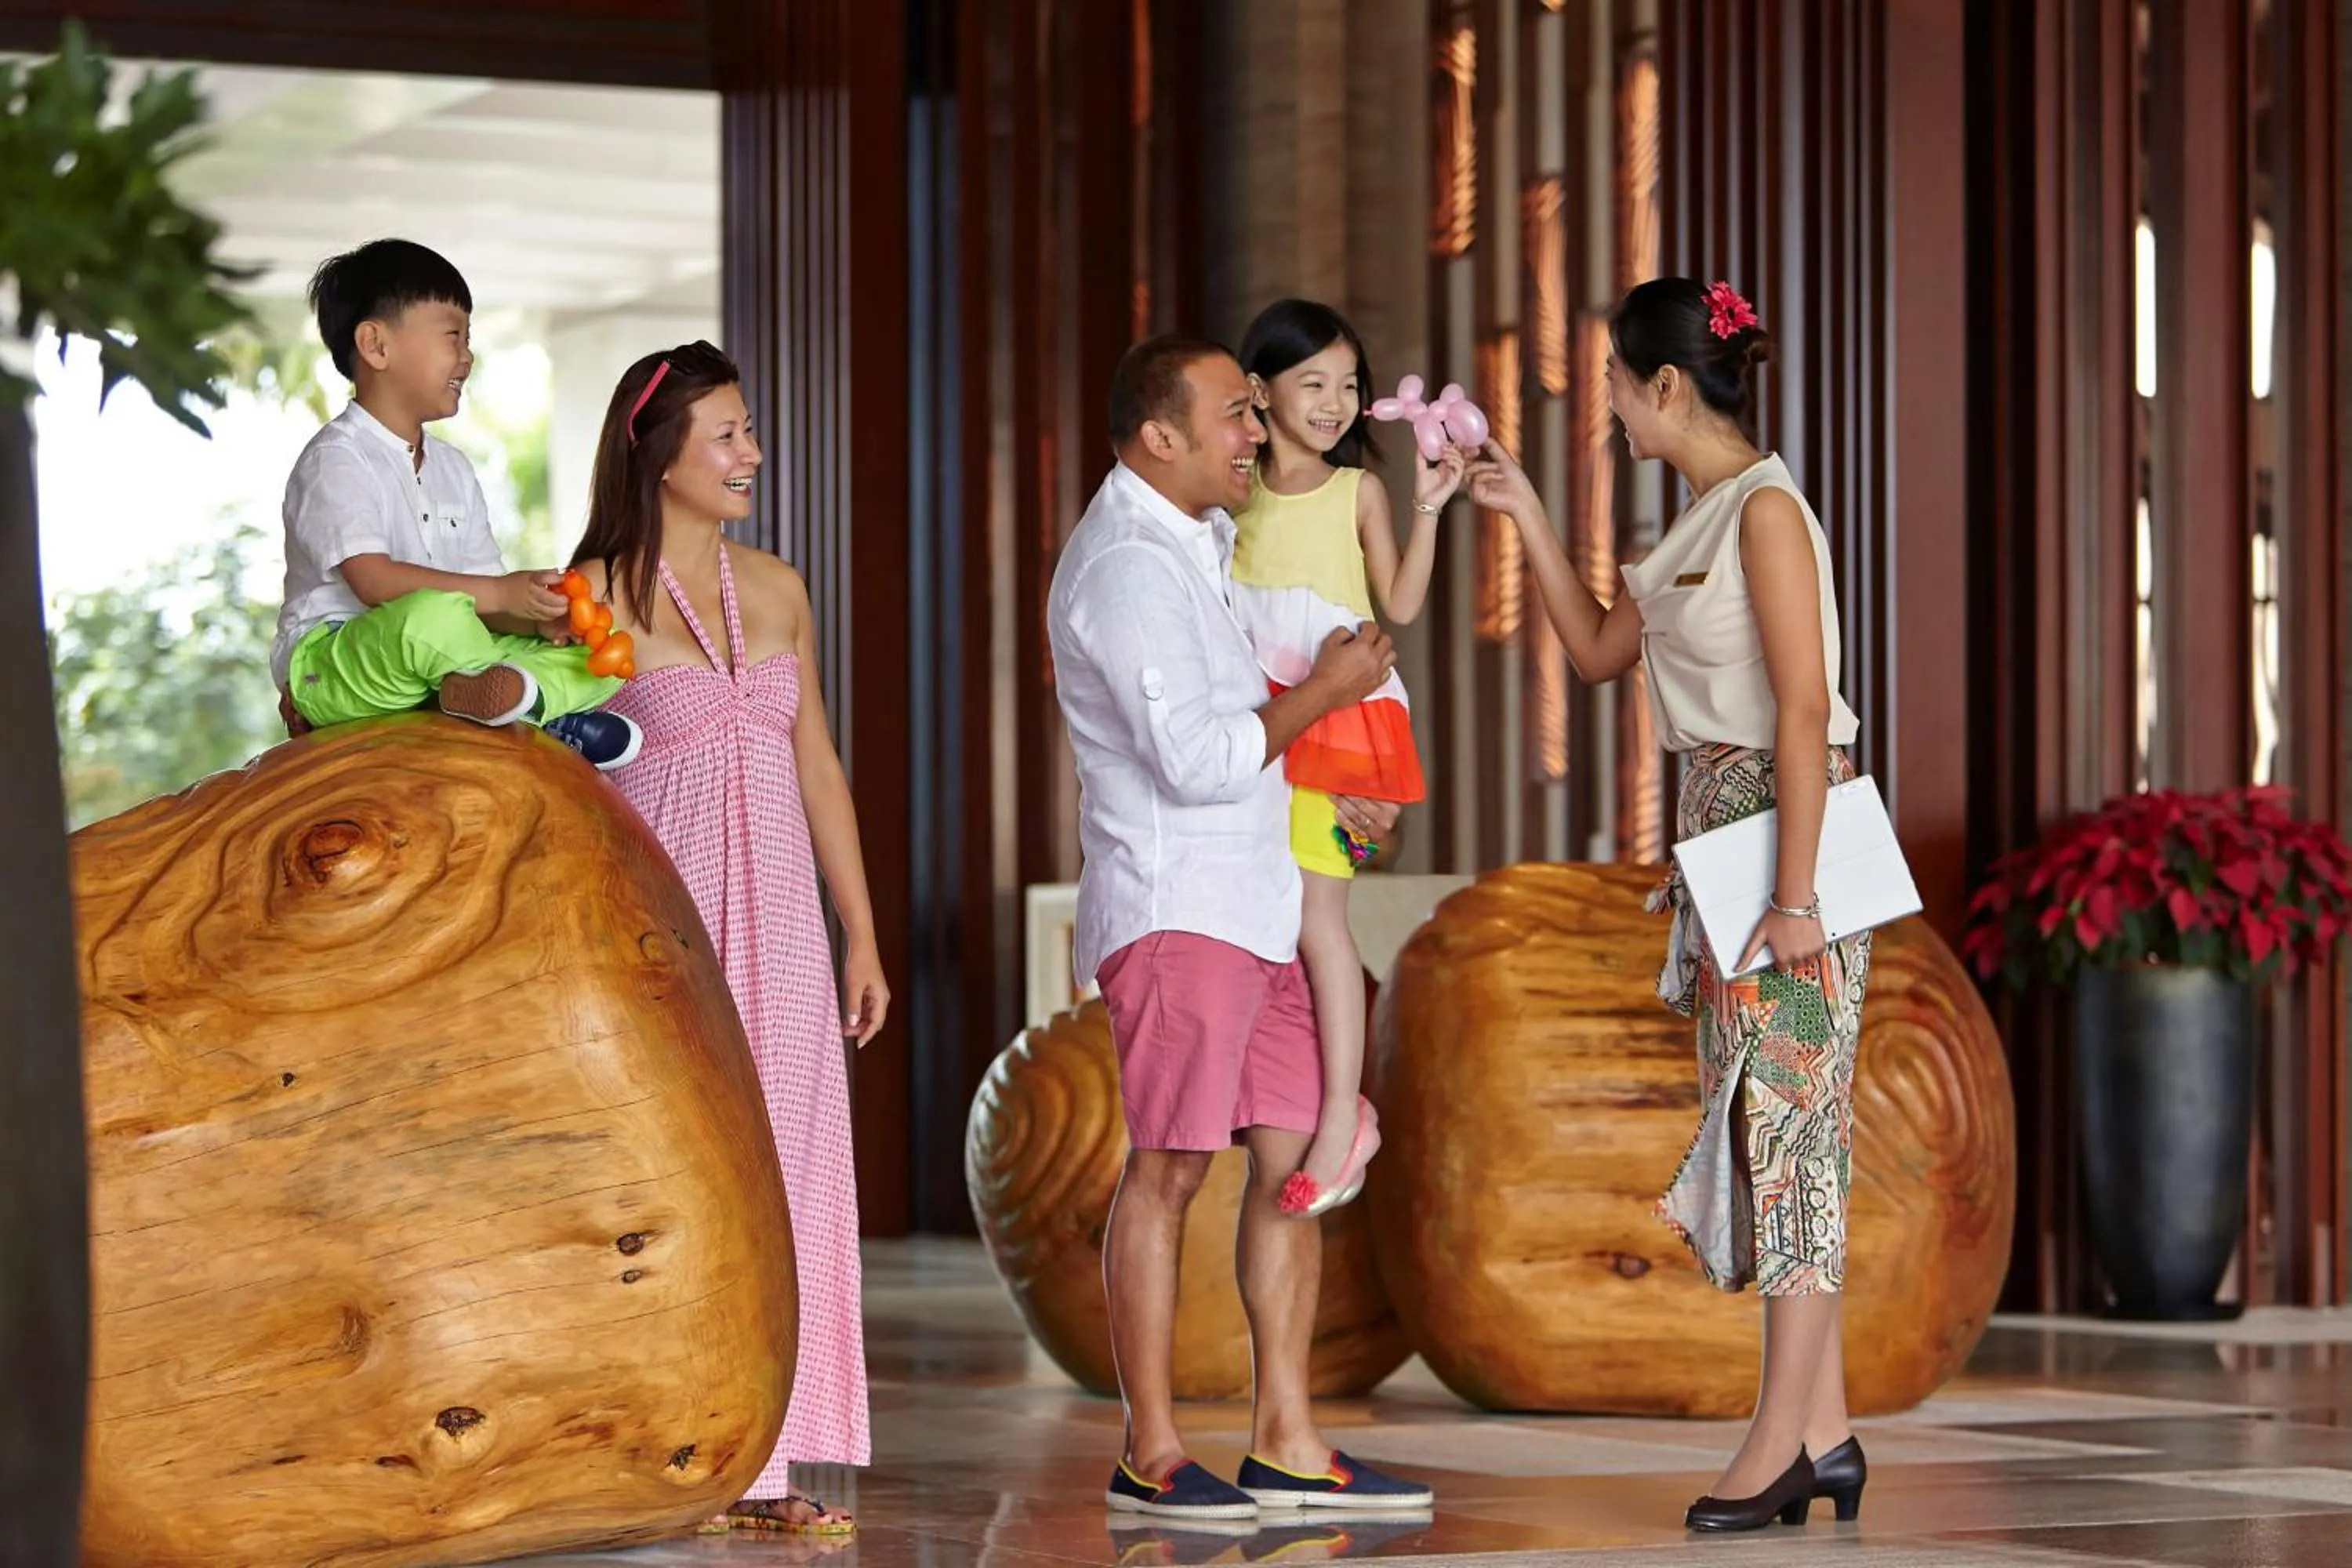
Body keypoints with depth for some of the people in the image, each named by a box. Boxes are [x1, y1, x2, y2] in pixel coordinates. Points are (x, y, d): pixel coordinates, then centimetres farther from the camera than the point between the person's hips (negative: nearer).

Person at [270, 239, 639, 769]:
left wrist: (539, 617, -11)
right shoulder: (335, 459, -8)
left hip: (436, 665, 8)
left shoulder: (453, 469, 20)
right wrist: (501, 595, -27)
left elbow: (483, 593, 13)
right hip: (328, 656, -8)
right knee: (434, 615, -41)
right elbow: (373, 580, -23)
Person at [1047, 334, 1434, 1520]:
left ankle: (1286, 1442, 9)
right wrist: (1326, 689, -9)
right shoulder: (1126, 564, -13)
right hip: (1174, 907, -10)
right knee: (1168, 1166, -8)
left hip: (1253, 907, 10)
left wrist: (1319, 791, 18)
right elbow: (1196, 760, -21)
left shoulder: (1197, 542, 19)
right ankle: (1152, 1456, -4)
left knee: (1293, 1153, 6)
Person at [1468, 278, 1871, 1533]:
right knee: (1762, 1127, 8)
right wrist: (1525, 518, 20)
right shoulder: (1696, 520, 14)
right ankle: (1820, 1428, 11)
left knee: (1785, 1122, -7)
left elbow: (1805, 710, -19)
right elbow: (1596, 650, 25)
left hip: (1782, 825, -9)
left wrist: (1795, 895, -22)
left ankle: (1783, 1438, -6)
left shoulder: (1766, 509, -13)